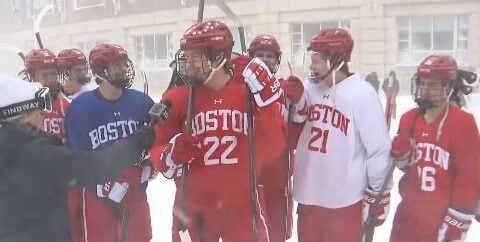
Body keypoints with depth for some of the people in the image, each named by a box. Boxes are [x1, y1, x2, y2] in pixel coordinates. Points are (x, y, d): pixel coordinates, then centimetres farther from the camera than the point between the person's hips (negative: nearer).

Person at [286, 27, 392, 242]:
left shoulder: (362, 95, -14)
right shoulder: (308, 88, 0)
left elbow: (379, 150, -11)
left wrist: (377, 196, -6)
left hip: (345, 201, -5)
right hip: (309, 196, 5)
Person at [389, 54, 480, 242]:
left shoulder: (463, 123, -15)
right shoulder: (409, 118, 2)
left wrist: (456, 222, -13)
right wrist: (400, 152, -12)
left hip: (443, 217, -5)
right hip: (409, 212, 5)